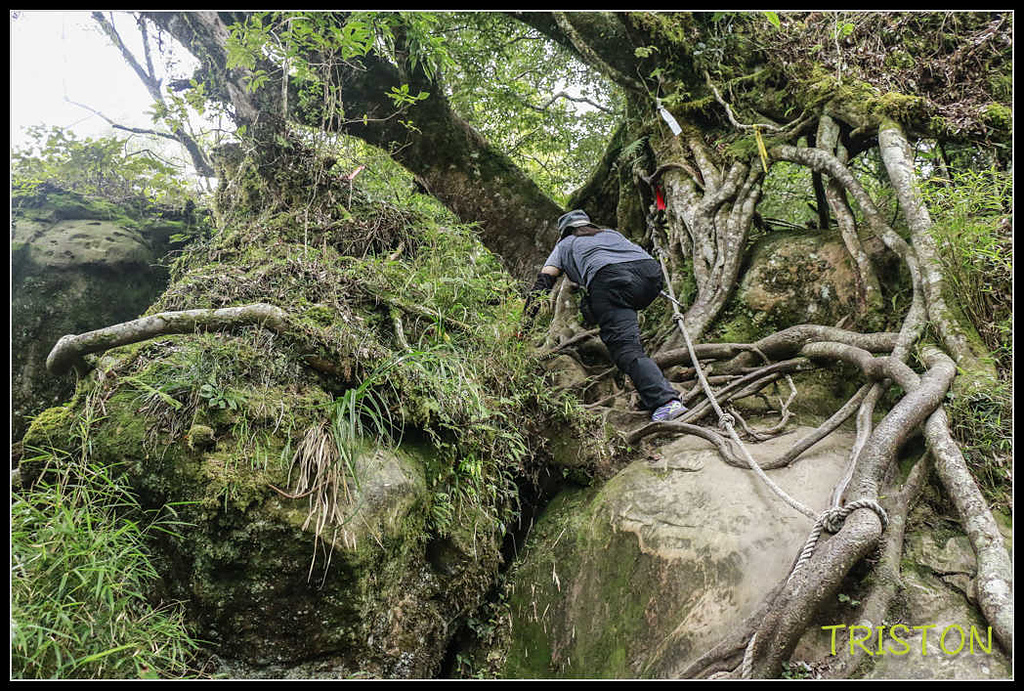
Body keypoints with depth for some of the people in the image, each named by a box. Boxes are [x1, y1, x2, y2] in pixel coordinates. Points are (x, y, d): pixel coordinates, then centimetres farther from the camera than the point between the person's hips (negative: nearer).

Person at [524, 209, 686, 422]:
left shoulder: (565, 245, 32)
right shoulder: (612, 233, 41)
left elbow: (542, 283, 23)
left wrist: (525, 322, 23)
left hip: (610, 279, -5)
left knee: (626, 348, -15)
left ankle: (666, 401, -36)